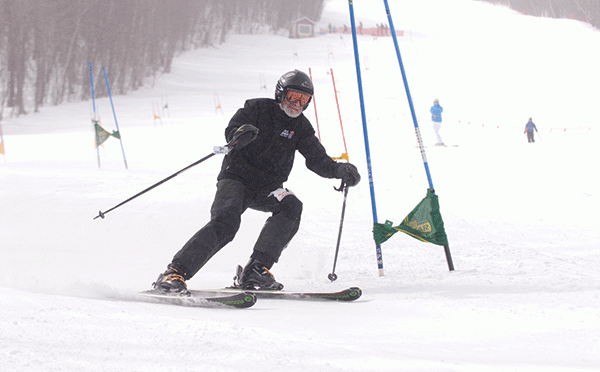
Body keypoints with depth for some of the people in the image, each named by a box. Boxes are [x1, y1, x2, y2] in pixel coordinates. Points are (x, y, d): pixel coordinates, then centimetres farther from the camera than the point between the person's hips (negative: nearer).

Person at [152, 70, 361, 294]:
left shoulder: (300, 127, 7)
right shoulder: (258, 108, -4)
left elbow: (317, 159, 1)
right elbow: (231, 132, -16)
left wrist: (339, 170, -19)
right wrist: (239, 134, -41)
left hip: (267, 189, 5)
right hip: (236, 178, -5)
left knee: (291, 206, -25)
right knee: (225, 224, -28)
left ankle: (256, 271, -28)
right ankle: (174, 273, -28)